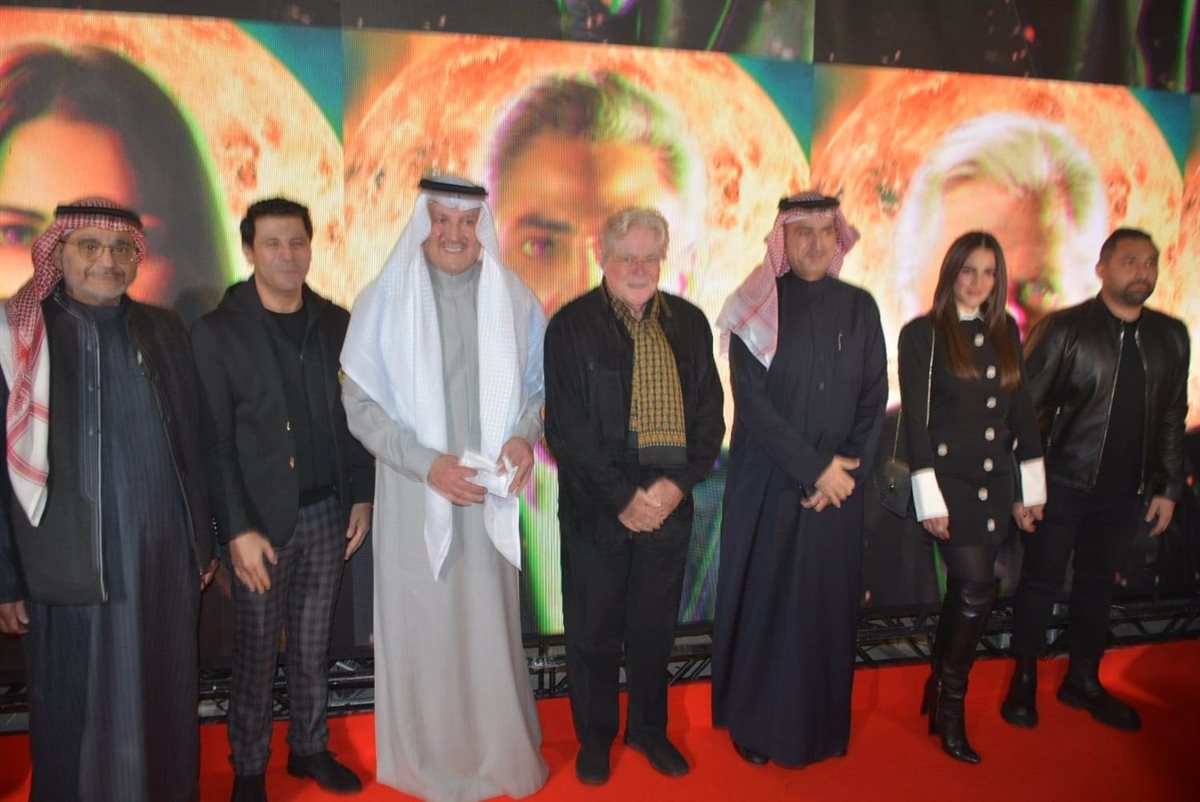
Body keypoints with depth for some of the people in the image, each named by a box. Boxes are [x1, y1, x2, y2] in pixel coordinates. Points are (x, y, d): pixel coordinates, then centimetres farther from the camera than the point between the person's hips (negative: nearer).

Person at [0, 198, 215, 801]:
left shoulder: (164, 331, 7)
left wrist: (203, 541, 12)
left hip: (168, 560, 3)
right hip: (72, 569, -3)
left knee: (166, 707, 14)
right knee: (81, 719, 9)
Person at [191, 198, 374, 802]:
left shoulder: (336, 323, 5)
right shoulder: (217, 331, -5)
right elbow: (214, 441, -7)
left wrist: (362, 497, 6)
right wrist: (238, 530, -12)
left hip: (327, 511, 3)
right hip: (261, 518, -3)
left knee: (312, 646, 15)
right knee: (256, 654, 8)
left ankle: (309, 747, 32)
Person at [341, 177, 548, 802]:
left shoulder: (513, 300, 0)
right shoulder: (385, 299, -5)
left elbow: (537, 386, 9)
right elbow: (360, 403, -5)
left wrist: (525, 436, -11)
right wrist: (426, 463, -16)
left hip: (489, 493, 2)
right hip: (415, 495, -1)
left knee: (491, 625, 8)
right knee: (420, 627, 7)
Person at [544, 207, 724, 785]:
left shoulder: (689, 323, 5)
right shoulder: (571, 326, -6)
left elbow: (709, 413, 5)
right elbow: (566, 428, -10)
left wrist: (678, 484, -8)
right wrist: (623, 497, -14)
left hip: (668, 504, 3)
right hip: (596, 509, -3)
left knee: (655, 628, 16)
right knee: (593, 630, 10)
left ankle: (648, 728, 37)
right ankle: (594, 737, 31)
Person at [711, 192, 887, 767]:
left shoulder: (860, 308, 6)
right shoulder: (757, 308, -4)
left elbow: (875, 398, 4)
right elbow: (751, 401, -10)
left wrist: (846, 469, -8)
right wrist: (813, 468, -13)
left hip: (838, 487, 3)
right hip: (768, 482, -3)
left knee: (829, 604, 8)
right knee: (764, 601, 4)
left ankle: (821, 725, 25)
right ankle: (756, 725, 21)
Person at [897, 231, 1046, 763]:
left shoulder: (1005, 332, 10)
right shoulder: (922, 334, -5)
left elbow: (1021, 411, 13)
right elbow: (915, 418, -9)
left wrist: (1030, 489, 11)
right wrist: (929, 498, -12)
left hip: (993, 482, 5)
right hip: (949, 478, -5)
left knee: (964, 591, 11)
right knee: (977, 590, -10)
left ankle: (939, 689, 28)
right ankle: (951, 710, 7)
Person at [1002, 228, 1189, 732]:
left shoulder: (1171, 337, 4)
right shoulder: (1065, 329, -10)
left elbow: (1173, 417, 9)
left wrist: (1168, 487, 7)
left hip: (1124, 491, 4)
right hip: (1063, 484, -4)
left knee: (1097, 583, 17)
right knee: (1041, 582, 7)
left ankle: (1083, 681, 33)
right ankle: (1024, 682, 23)